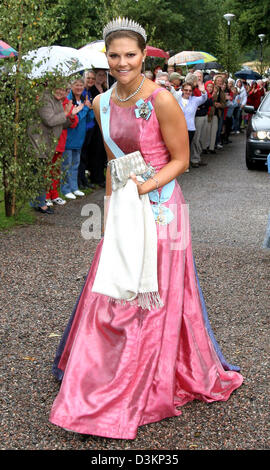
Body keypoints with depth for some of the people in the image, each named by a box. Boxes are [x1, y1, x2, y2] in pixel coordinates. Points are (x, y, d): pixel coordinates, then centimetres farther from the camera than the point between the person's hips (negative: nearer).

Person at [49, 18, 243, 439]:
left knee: (152, 301, 3)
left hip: (159, 208, -6)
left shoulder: (161, 100, -15)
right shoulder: (102, 103, 5)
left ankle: (146, 393, 20)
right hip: (122, 210, 6)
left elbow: (181, 160, -9)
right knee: (109, 298, 11)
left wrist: (145, 187, -22)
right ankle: (101, 382, 30)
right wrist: (110, 206, 12)